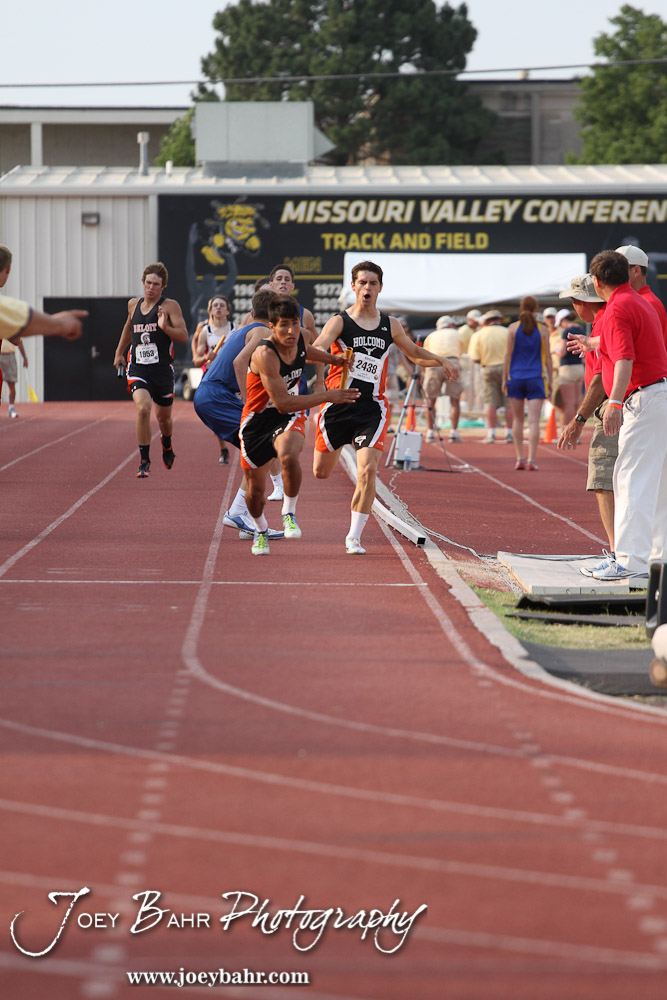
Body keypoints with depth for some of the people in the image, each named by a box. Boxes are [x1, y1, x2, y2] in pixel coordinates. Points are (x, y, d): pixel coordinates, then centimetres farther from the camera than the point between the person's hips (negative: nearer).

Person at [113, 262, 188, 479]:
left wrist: (165, 327, -27)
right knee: (143, 408, -24)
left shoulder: (170, 306, -5)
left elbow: (184, 337, -11)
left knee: (163, 416, 17)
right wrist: (119, 352, 33)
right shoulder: (133, 305, 8)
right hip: (138, 369, 1)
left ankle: (167, 446, 52)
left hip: (162, 370, -1)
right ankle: (144, 461, -15)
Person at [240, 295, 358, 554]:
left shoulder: (299, 340, -9)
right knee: (256, 488, 9)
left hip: (290, 417, 3)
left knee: (289, 457, -32)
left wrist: (333, 359, 19)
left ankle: (289, 513, -9)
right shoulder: (265, 355, -29)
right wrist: (326, 397, -31)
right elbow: (282, 402, -33)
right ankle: (260, 530, 41)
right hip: (258, 420, -3)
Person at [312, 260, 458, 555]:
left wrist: (440, 361, 11)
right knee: (321, 473, 11)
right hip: (338, 405, -1)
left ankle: (354, 536, -7)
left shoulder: (390, 325, 9)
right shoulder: (340, 321, -4)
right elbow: (316, 350, -23)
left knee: (367, 470, -18)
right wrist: (336, 357, -44)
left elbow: (414, 352, 27)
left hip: (372, 409, 1)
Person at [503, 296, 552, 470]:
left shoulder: (513, 328, -1)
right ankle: (531, 460, -12)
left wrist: (504, 378, 6)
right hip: (536, 378, -1)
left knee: (517, 418, 13)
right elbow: (547, 357, 2)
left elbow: (508, 354, 0)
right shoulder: (542, 330, 0)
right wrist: (550, 379, 10)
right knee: (533, 421, -4)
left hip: (515, 377, 1)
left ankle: (519, 458, 12)